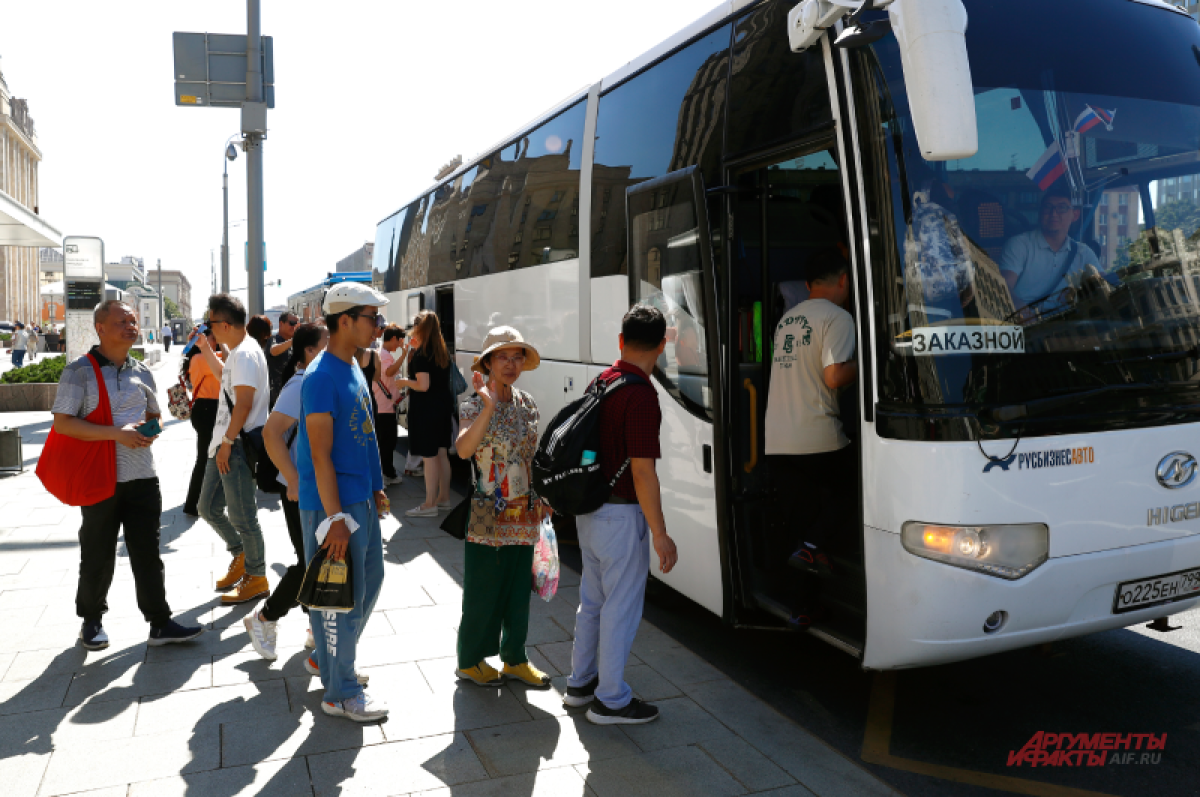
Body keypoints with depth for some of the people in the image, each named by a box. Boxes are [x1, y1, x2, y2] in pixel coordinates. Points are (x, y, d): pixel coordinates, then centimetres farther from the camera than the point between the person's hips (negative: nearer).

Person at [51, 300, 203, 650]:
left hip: (142, 477, 4)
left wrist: (149, 430, -1)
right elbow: (62, 423, -12)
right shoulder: (80, 371, -5)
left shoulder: (142, 373, 11)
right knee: (98, 556, 8)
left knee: (148, 554, 6)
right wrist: (116, 433, -20)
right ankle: (91, 620, 28)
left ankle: (160, 624, 12)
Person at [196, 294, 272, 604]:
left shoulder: (246, 355, -18)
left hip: (238, 447, -10)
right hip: (224, 444, 10)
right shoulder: (238, 352, 14)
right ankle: (241, 555, 34)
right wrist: (206, 351, 26)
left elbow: (244, 404, -23)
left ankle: (256, 578, 11)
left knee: (241, 515, -1)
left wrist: (228, 442, -20)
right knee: (209, 508, 19)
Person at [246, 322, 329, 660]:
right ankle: (262, 620, 17)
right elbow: (271, 432, -25)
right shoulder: (301, 384, -17)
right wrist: (293, 480, -27)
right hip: (303, 492, -8)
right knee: (311, 564, -3)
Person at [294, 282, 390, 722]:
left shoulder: (354, 368, 9)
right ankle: (341, 693, 17)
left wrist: (376, 488, 17)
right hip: (335, 504, -9)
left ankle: (328, 658, 38)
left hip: (361, 498, 10)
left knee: (369, 580, 20)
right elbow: (321, 456, -21)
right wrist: (335, 520, -21)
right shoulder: (321, 377, -19)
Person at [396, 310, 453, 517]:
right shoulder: (443, 352, 8)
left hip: (425, 409, -8)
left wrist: (404, 382, -4)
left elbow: (423, 385, -22)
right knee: (441, 453, 14)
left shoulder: (420, 354, -16)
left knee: (429, 456, -3)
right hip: (443, 406, 8)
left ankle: (430, 504, 2)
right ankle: (443, 497, 23)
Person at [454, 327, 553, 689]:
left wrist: (542, 497, 16)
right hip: (488, 516, -5)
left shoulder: (528, 404, 8)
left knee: (519, 589, 14)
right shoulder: (474, 406, -10)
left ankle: (515, 659, 28)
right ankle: (470, 661, 22)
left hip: (523, 514, 6)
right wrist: (488, 406, -34)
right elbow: (463, 449, -29)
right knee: (482, 591, 4)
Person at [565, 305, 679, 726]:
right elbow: (642, 472, -23)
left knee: (592, 599, 21)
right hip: (621, 514, -9)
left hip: (589, 509, 9)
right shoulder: (641, 396, -21)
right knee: (621, 606, 5)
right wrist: (660, 534, -17)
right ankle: (611, 699, 18)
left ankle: (581, 682, 34)